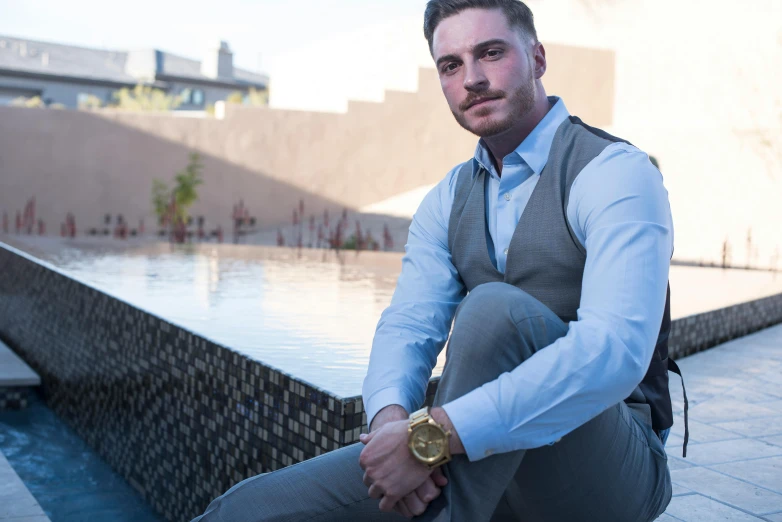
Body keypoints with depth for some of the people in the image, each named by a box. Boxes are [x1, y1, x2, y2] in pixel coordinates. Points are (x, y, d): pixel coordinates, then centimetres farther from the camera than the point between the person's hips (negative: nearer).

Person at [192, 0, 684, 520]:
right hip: (489, 460, 4)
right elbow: (408, 326, -3)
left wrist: (432, 435, -34)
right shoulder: (448, 202, 9)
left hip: (611, 467, -3)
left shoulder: (616, 172, -13)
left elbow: (615, 351, -29)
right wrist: (390, 416, -27)